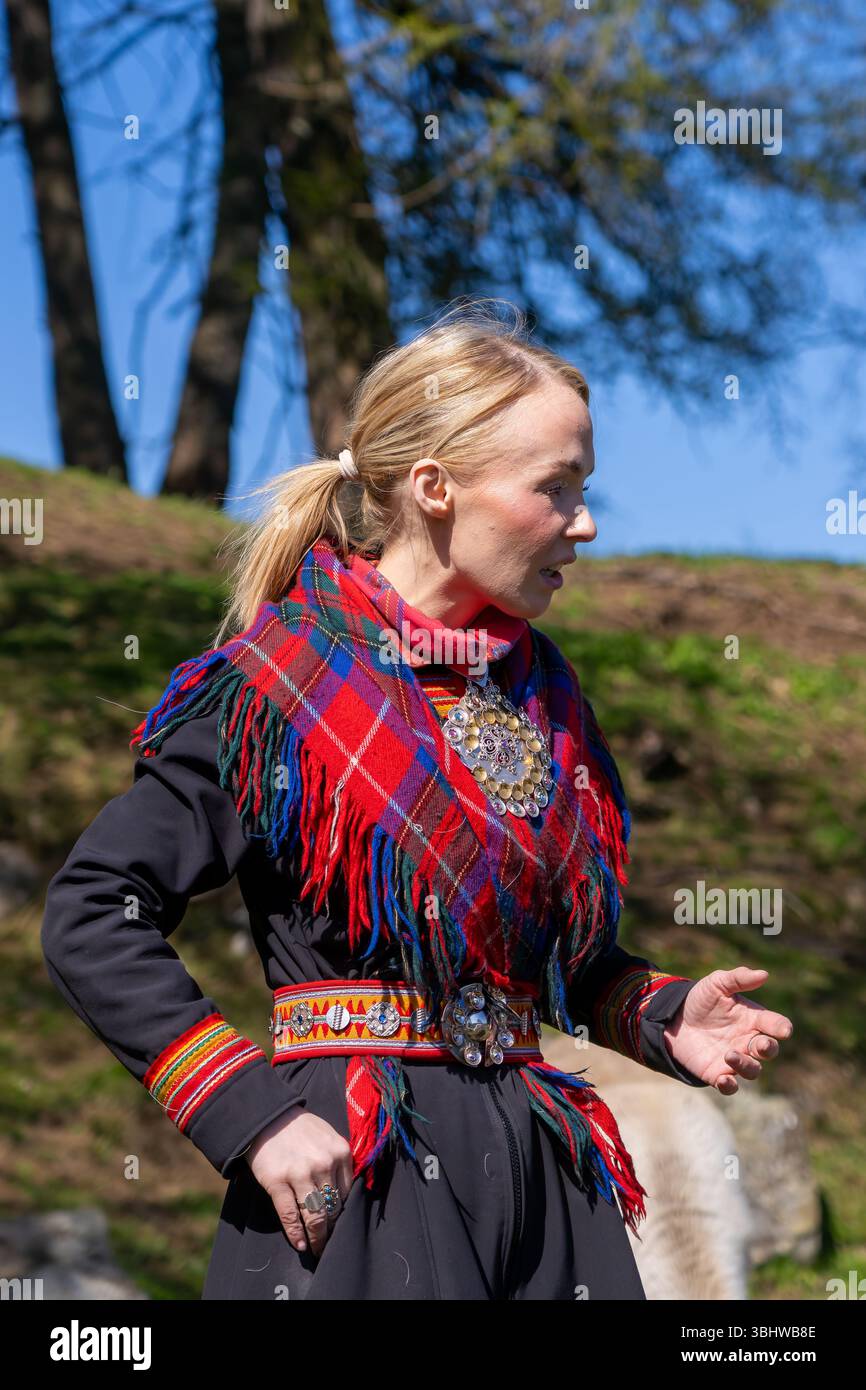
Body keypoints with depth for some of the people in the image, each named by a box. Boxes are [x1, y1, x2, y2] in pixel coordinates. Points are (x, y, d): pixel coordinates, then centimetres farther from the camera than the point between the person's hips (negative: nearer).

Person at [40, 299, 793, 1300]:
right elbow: (92, 917, -11)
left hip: (537, 1172, 6)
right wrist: (253, 1113, -17)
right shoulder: (281, 678, -8)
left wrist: (658, 1014, 3)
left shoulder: (541, 690, 12)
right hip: (350, 1180, -6)